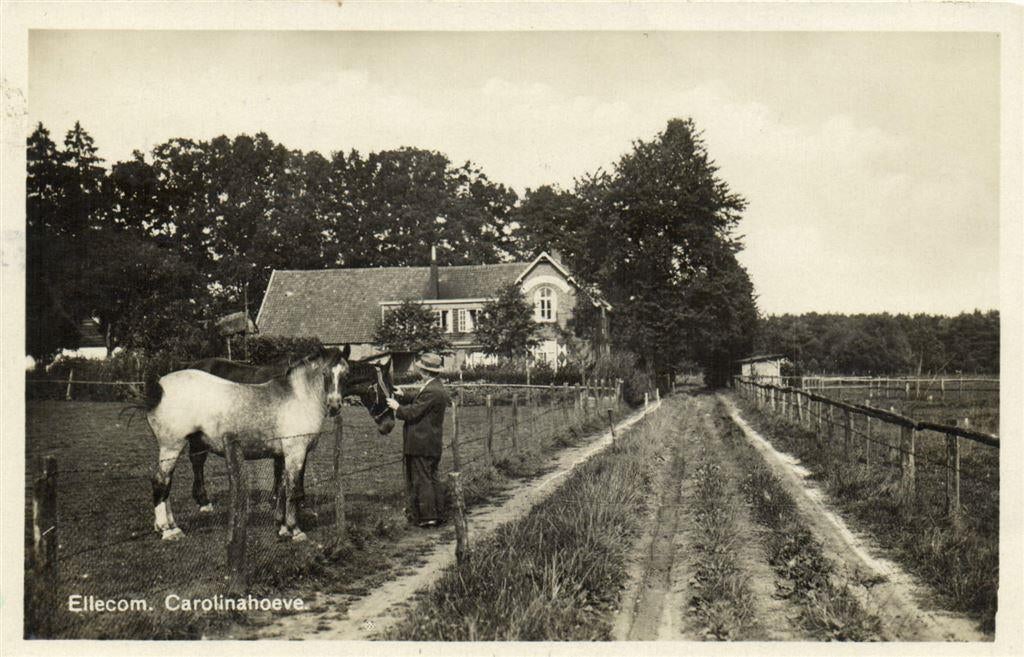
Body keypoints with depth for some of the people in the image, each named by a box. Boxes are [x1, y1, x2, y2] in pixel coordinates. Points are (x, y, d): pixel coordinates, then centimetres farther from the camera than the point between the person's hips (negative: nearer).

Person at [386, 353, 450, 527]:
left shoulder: (431, 392, -22)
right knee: (431, 479, 17)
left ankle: (426, 517, 2)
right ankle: (434, 511, 25)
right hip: (432, 445, 10)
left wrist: (397, 407, -5)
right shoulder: (436, 388, 11)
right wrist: (403, 396, 11)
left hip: (421, 445, -10)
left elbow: (412, 413, -21)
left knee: (422, 480, -2)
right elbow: (418, 401, 21)